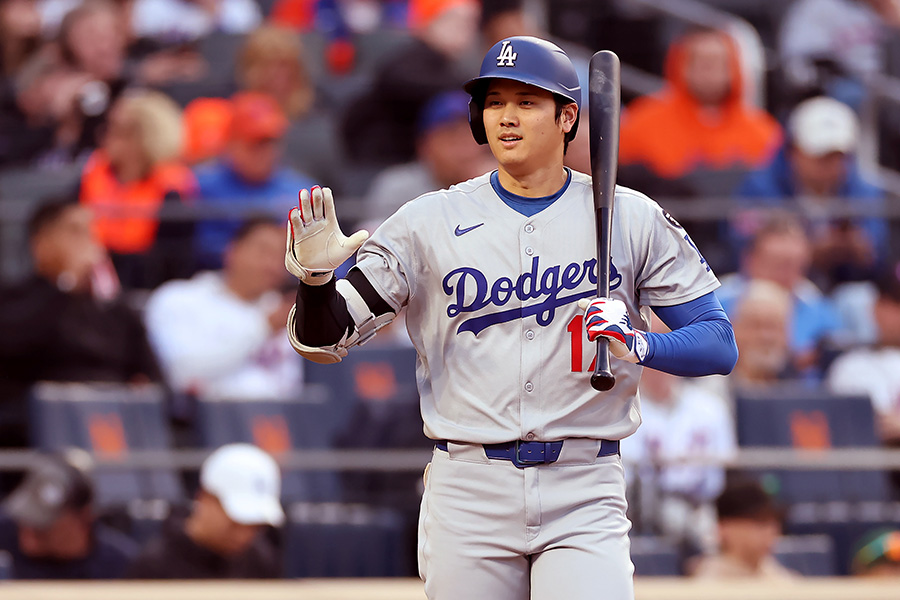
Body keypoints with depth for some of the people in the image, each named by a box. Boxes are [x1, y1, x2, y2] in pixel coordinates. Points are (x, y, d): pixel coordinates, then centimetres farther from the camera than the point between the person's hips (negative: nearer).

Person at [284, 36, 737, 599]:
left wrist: (639, 345, -17)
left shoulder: (630, 220, 4)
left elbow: (719, 345, 3)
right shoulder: (430, 223, 4)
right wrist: (316, 278, -20)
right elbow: (323, 341, 2)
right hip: (468, 491, 1)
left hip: (584, 493, -1)